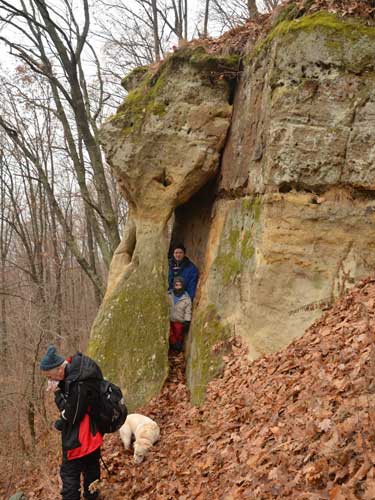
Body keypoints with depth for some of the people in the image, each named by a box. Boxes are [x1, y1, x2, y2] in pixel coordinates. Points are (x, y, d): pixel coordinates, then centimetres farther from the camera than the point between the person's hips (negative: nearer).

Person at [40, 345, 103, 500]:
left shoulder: (79, 384, -32)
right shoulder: (74, 368, -5)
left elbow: (71, 415, -23)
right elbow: (70, 398, 6)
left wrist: (57, 392, -19)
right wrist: (59, 387, -12)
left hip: (78, 438, -9)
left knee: (69, 473, 3)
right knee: (91, 467, 24)